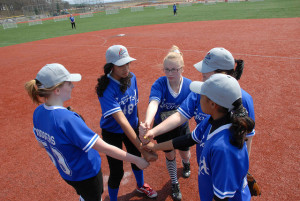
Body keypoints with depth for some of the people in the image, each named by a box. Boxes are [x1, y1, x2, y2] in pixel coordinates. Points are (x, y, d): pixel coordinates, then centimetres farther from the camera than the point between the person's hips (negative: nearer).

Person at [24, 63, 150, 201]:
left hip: (66, 172, 7)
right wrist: (136, 159, -25)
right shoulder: (67, 119, -37)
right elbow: (104, 148, -33)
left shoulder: (38, 112, -11)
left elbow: (42, 143, 6)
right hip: (86, 173, -7)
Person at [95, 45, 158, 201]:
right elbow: (122, 121, -38)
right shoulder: (105, 89, -31)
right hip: (112, 133, -5)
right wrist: (143, 150, -42)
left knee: (137, 158, 23)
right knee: (117, 172, 3)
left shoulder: (132, 77, -11)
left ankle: (140, 185, 54)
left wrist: (138, 123, 12)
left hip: (132, 127, 6)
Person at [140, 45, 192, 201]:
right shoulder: (159, 84, -26)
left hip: (182, 127, 2)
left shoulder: (189, 85, -19)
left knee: (185, 154, 20)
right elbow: (153, 102, -44)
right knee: (170, 156, 15)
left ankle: (186, 163, 62)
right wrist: (147, 122, -63)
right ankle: (174, 184, 44)